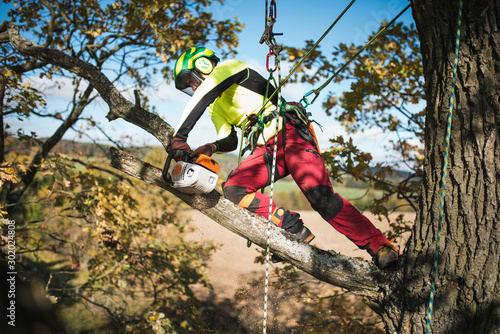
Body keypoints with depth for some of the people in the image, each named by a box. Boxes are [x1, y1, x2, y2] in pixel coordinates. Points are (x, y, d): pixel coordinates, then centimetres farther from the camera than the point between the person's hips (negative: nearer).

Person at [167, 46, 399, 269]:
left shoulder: (228, 67, 4)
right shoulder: (215, 108, 28)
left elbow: (202, 95, -15)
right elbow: (230, 141, 17)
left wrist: (179, 136, -23)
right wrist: (211, 148, -7)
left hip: (288, 134, -8)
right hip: (266, 149, 8)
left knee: (323, 199, -22)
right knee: (233, 189, -14)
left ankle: (381, 248, -14)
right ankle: (293, 230, -14)